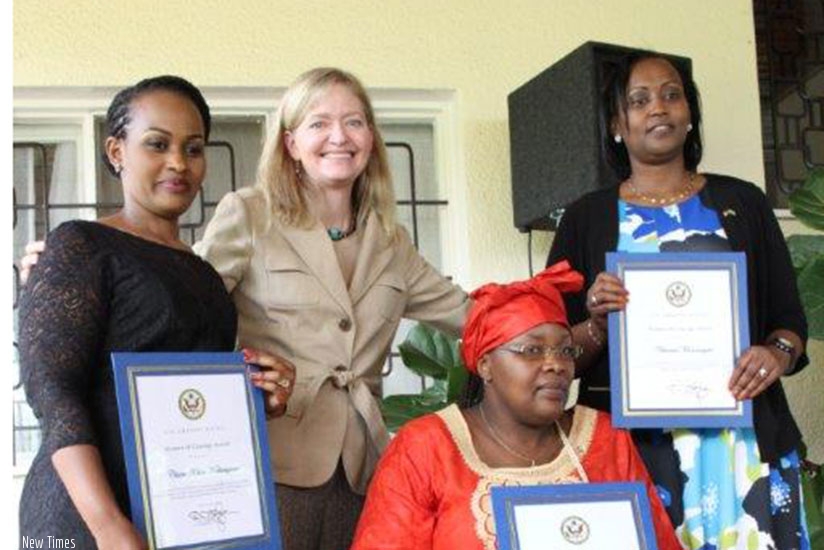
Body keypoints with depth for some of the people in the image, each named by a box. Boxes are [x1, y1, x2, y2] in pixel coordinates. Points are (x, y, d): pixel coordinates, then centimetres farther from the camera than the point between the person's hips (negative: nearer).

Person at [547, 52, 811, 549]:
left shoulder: (742, 202, 9)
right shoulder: (586, 218, 7)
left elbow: (790, 316, 11)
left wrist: (779, 353, -10)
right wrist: (597, 326, -15)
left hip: (742, 436, 1)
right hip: (632, 441, -1)